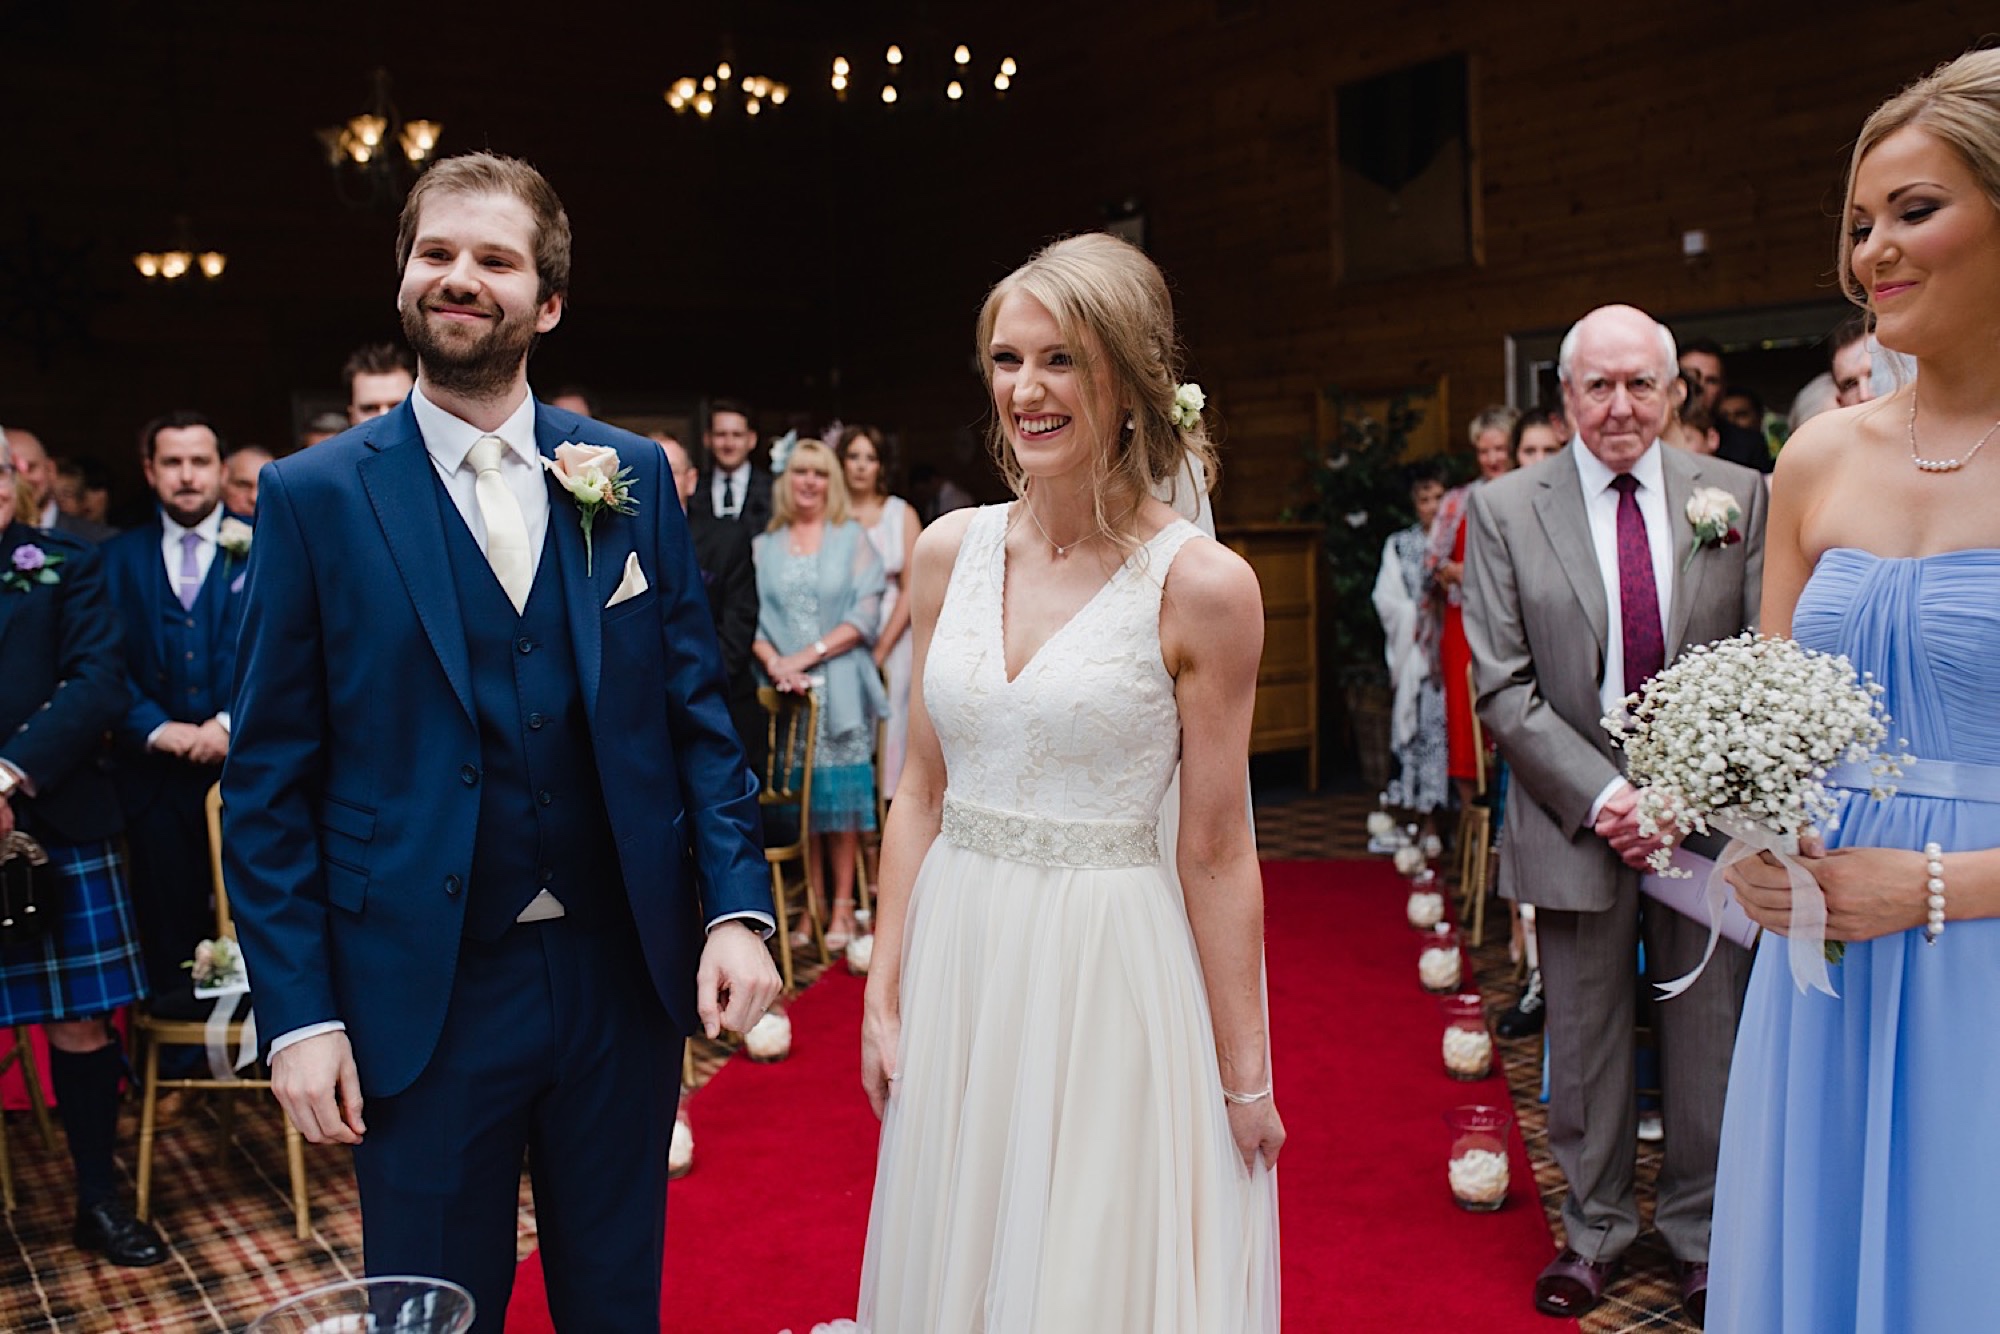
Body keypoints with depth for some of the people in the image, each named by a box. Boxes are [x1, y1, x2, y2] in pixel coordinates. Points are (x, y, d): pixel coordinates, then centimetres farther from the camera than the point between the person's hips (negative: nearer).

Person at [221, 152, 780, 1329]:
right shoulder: (315, 497, -3)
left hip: (625, 974, 2)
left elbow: (697, 708, 4)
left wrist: (737, 906, -6)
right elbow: (270, 781, -3)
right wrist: (298, 1011, -7)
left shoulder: (633, 477, 3)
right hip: (422, 999, -2)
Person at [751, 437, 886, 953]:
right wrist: (772, 661, -14)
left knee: (840, 793, -1)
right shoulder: (763, 546, 10)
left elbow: (865, 614, -4)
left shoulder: (851, 538, 5)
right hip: (786, 691, 2)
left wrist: (807, 656, -12)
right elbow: (750, 616, 4)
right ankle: (811, 904, 9)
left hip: (839, 687, -2)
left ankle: (842, 905, 6)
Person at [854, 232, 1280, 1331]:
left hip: (1112, 977, -4)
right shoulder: (950, 551, 1)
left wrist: (1246, 1077, -4)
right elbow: (921, 792, 6)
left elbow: (1216, 851, -9)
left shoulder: (1201, 585, -12)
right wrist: (884, 995, 4)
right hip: (955, 960, 4)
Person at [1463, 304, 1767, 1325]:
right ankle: (1594, 1229, 29)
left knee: (1709, 1035, 11)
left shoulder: (1741, 497, 3)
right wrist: (1600, 795, -13)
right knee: (1585, 1040, 11)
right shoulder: (1504, 511, -1)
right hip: (1576, 819, -1)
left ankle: (1699, 1230, 31)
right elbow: (1503, 687, -5)